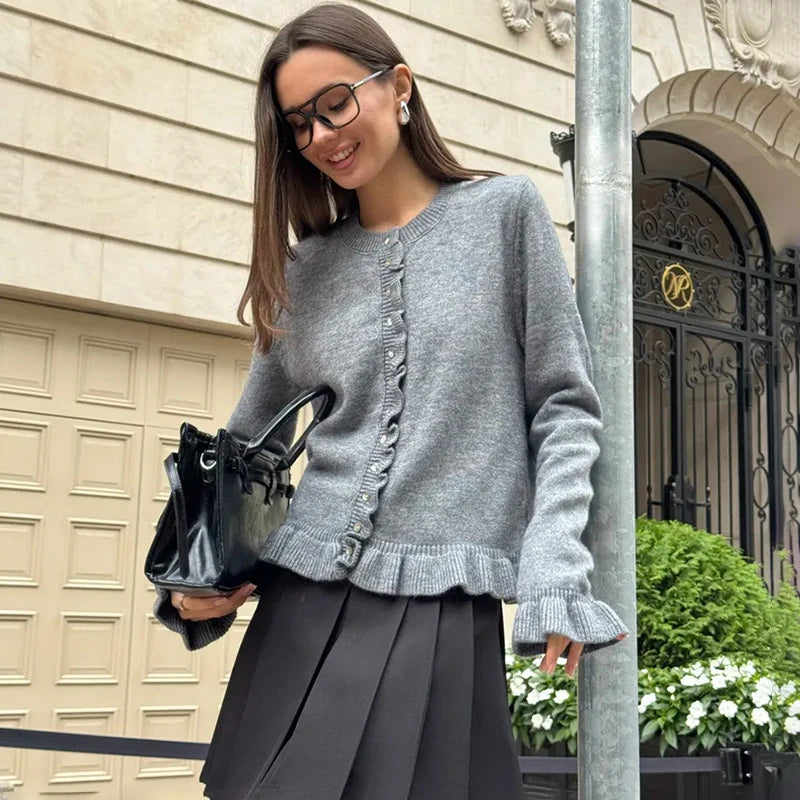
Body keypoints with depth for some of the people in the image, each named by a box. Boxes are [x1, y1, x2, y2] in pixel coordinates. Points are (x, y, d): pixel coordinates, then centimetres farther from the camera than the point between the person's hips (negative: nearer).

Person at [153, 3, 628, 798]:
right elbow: (244, 448, 18)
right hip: (300, 603, 3)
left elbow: (563, 405, 1)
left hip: (445, 608, -3)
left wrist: (552, 567, -10)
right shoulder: (305, 267, 11)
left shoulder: (505, 211, 4)